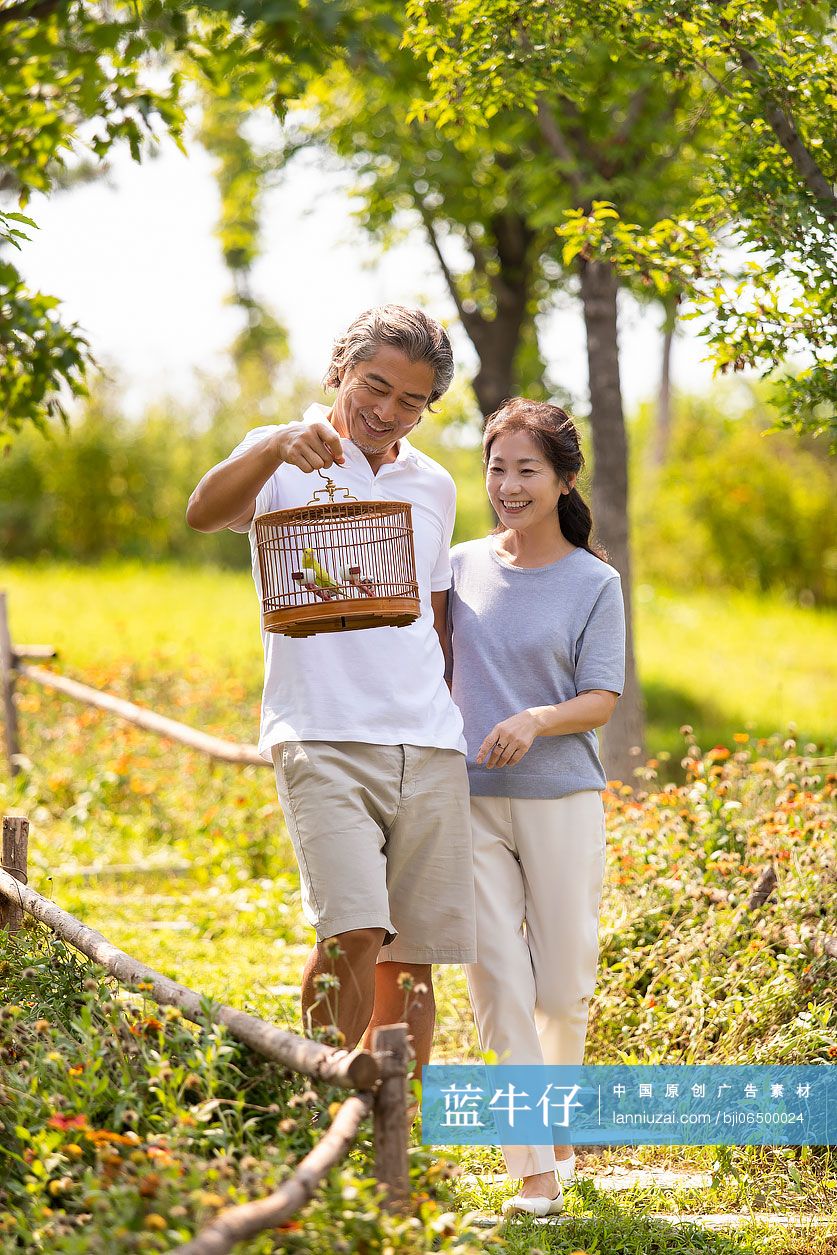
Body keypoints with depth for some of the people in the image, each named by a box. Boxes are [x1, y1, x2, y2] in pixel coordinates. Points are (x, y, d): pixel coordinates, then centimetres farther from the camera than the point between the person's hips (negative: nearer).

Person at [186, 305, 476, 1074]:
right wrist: (278, 448, -37)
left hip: (428, 749, 5)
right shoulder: (286, 461, 1)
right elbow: (204, 514, -21)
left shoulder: (433, 487, 17)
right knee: (352, 935, -21)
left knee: (412, 957, 5)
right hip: (323, 740, -5)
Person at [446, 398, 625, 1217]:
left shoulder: (593, 584, 0)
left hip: (560, 799, -1)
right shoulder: (462, 567, 7)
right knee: (497, 980, -6)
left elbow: (600, 701, -5)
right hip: (470, 802, 1)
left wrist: (536, 721, -23)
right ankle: (534, 1163, -4)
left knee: (562, 983, 4)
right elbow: (434, 672, 15)